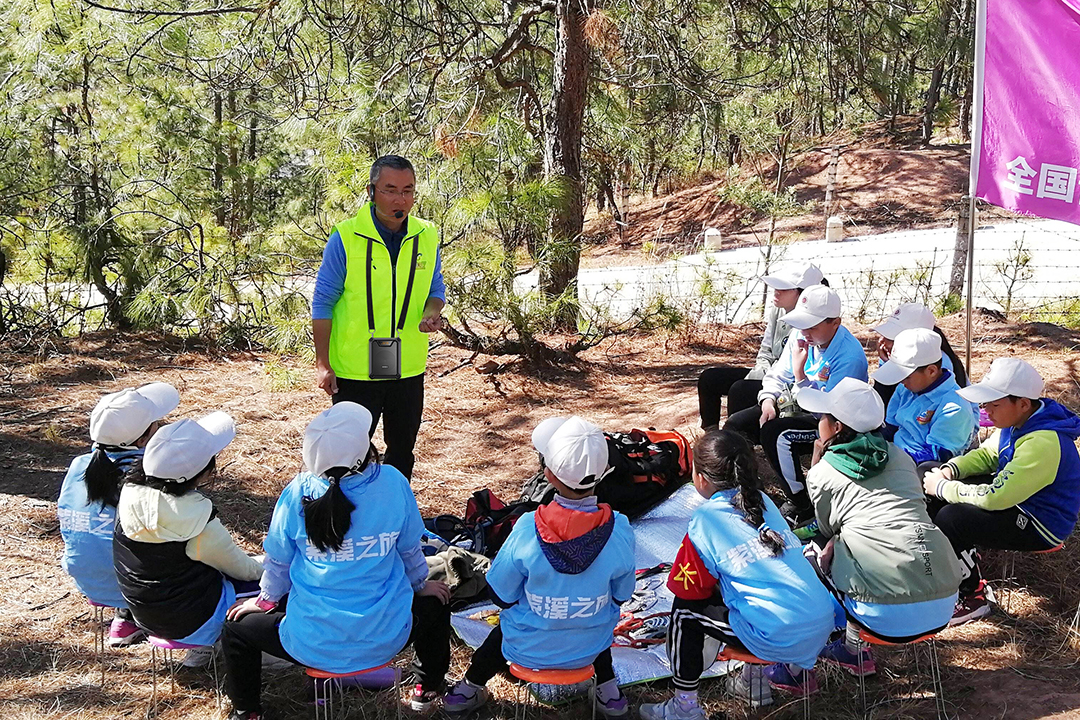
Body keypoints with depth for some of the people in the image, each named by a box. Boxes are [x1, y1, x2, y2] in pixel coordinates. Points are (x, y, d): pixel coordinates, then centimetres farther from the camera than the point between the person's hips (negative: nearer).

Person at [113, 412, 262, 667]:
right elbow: (242, 568, -11)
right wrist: (263, 568, 7)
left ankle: (203, 646, 26)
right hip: (189, 621, -7)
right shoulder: (199, 523, -30)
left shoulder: (130, 489, -15)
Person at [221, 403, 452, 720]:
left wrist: (265, 599, 23)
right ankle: (429, 688, 45)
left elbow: (278, 562, 2)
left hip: (313, 644, 0)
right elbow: (410, 550, 3)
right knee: (435, 603, 31)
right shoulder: (393, 483, -12)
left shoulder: (298, 493, -12)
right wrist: (420, 584, 24)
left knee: (238, 626, 25)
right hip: (385, 638, 1)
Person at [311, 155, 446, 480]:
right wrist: (322, 363, -7)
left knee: (402, 450, 18)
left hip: (408, 369, 4)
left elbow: (436, 288, 12)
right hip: (354, 371, -4)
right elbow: (322, 303, -6)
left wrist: (432, 311, -13)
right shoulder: (345, 237, -12)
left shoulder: (427, 236, -1)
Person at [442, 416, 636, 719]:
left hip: (528, 649, -1)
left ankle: (469, 689, 44)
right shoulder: (620, 531, -24)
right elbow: (620, 595, -6)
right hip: (590, 649, 1)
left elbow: (502, 595, -13)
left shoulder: (528, 529, -28)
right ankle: (609, 692, 38)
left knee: (504, 628, 34)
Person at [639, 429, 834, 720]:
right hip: (822, 626, 7)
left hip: (780, 639, -7)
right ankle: (797, 669, 36)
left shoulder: (707, 518, -7)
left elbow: (688, 589, 1)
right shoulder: (763, 501, 11)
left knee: (685, 609, 8)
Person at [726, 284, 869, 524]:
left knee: (774, 433, -32)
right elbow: (778, 375, 10)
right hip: (793, 406, 8)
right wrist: (769, 400, -9)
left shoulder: (850, 356, -26)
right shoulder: (801, 336, -4)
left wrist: (800, 373, -31)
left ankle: (802, 505, -15)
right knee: (735, 426, -5)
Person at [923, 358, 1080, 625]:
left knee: (950, 519, -25)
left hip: (1040, 526, -10)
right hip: (1014, 496, 10)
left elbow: (993, 498, -34)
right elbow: (986, 454, 10)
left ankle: (974, 598, -4)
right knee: (937, 494, 4)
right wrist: (950, 470, -9)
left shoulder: (1043, 444, -34)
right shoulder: (1019, 421, -5)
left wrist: (942, 487, -21)